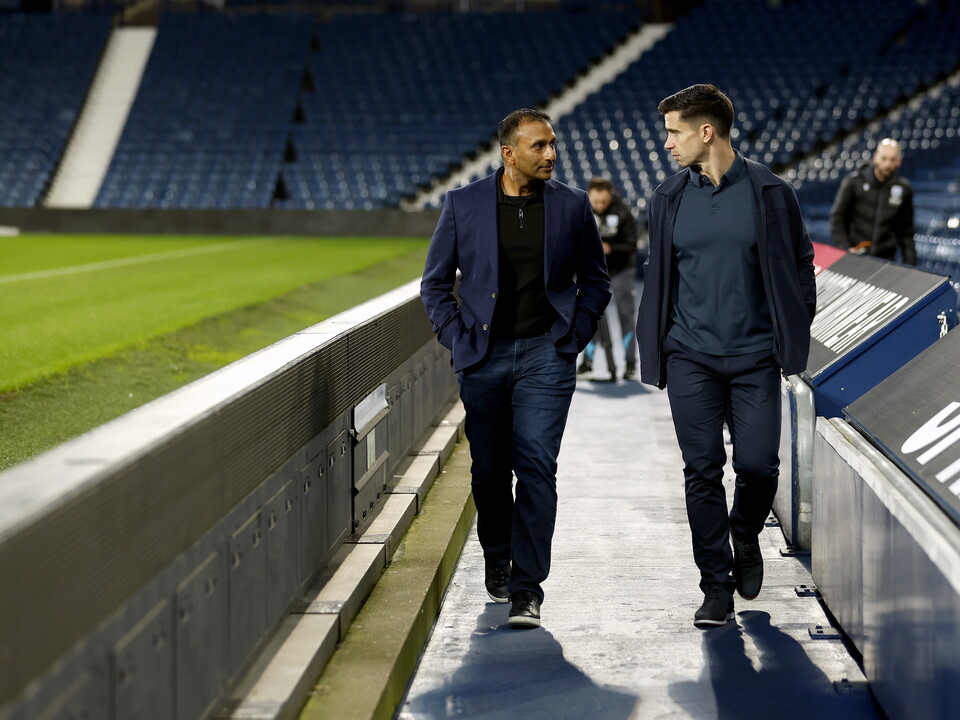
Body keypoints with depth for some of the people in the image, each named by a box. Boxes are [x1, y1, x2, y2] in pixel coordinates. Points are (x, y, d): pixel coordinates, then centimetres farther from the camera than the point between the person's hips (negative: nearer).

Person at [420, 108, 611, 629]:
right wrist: (458, 339, 0)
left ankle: (526, 588, -9)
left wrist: (573, 338, 3)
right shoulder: (463, 204, 1)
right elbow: (434, 283, 8)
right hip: (484, 357, 1)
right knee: (489, 470, 9)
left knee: (536, 466, -11)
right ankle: (497, 561, 32)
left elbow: (595, 281, 13)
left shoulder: (572, 206, 3)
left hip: (545, 354, -1)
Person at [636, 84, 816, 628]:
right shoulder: (671, 198, 7)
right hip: (691, 358, 2)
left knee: (758, 465, -6)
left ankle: (745, 537, 27)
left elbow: (800, 264, 6)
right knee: (703, 471, 0)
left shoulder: (769, 193, -1)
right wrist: (654, 351, 11)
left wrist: (794, 336, 1)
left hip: (755, 357, -2)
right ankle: (717, 587, 9)